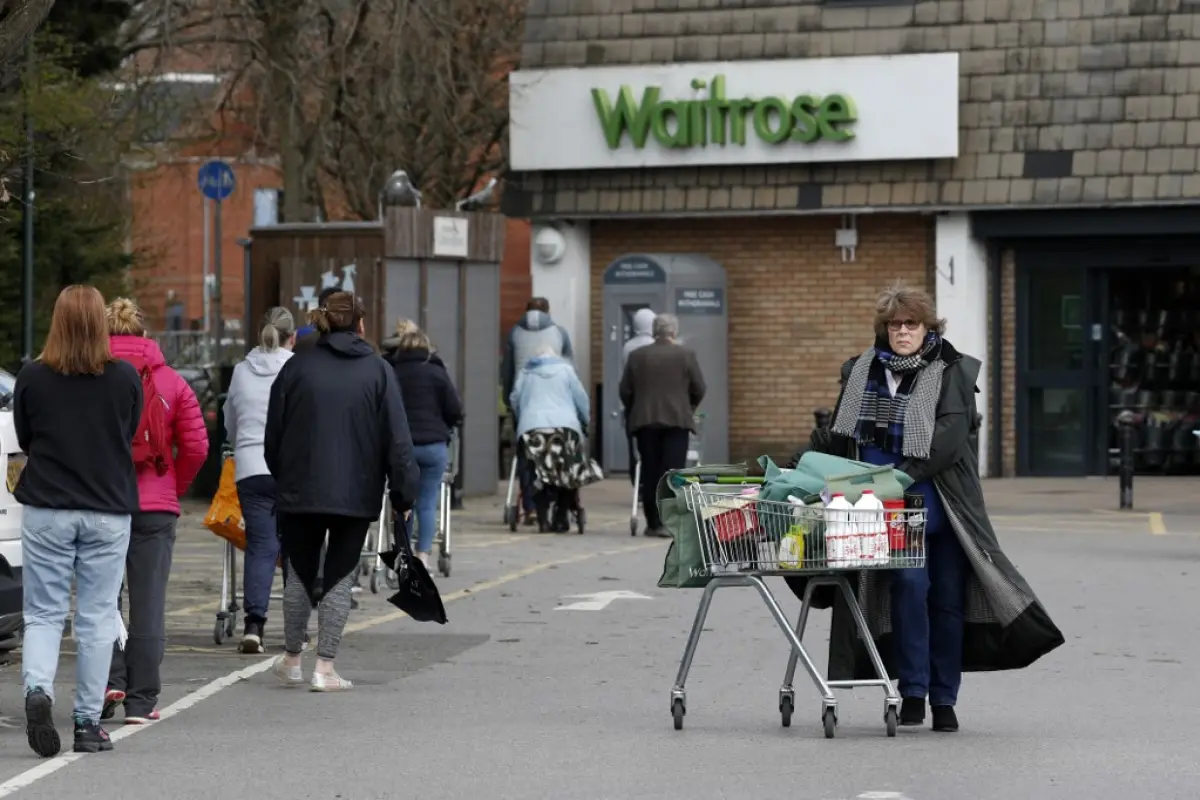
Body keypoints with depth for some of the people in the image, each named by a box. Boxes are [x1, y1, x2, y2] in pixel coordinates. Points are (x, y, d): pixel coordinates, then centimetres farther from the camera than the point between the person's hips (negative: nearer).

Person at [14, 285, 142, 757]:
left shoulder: (32, 377, -7)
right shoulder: (126, 378, -6)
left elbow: (24, 439, 7)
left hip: (46, 510, 0)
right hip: (108, 510, 0)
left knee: (43, 613, 9)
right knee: (97, 618, 7)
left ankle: (38, 688, -16)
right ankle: (88, 722, 8)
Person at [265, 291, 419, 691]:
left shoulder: (296, 366, 1)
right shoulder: (378, 370, -2)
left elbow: (273, 435, 5)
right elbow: (397, 438, -5)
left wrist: (281, 477, 18)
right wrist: (404, 493, -1)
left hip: (299, 492, 1)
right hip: (357, 493, -1)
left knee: (300, 573, 15)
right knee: (339, 577, 5)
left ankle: (291, 658, 23)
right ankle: (325, 668, 2)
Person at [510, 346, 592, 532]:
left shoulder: (525, 373, 21)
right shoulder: (565, 370, 15)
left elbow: (514, 401, 21)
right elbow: (581, 399, 14)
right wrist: (585, 421, 29)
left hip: (531, 429, 1)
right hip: (564, 427, -1)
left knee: (539, 475, 6)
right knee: (565, 474, 8)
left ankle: (543, 519, -5)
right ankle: (561, 519, 4)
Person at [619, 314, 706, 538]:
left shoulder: (637, 356, 5)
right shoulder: (685, 355, -1)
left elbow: (625, 390, 5)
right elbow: (699, 389, 1)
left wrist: (633, 412, 21)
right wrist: (689, 408, 19)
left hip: (645, 420, 2)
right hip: (677, 420, -2)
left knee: (650, 473, 7)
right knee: (672, 473, -4)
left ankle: (653, 523, 8)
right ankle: (667, 522, -13)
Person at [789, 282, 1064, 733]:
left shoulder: (951, 373, -1)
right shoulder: (862, 371, 10)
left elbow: (951, 434, -14)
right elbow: (837, 436, 18)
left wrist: (907, 472, -24)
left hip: (943, 503, -1)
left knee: (948, 596, 4)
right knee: (909, 585, -15)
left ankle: (944, 700, 14)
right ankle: (912, 692, -8)